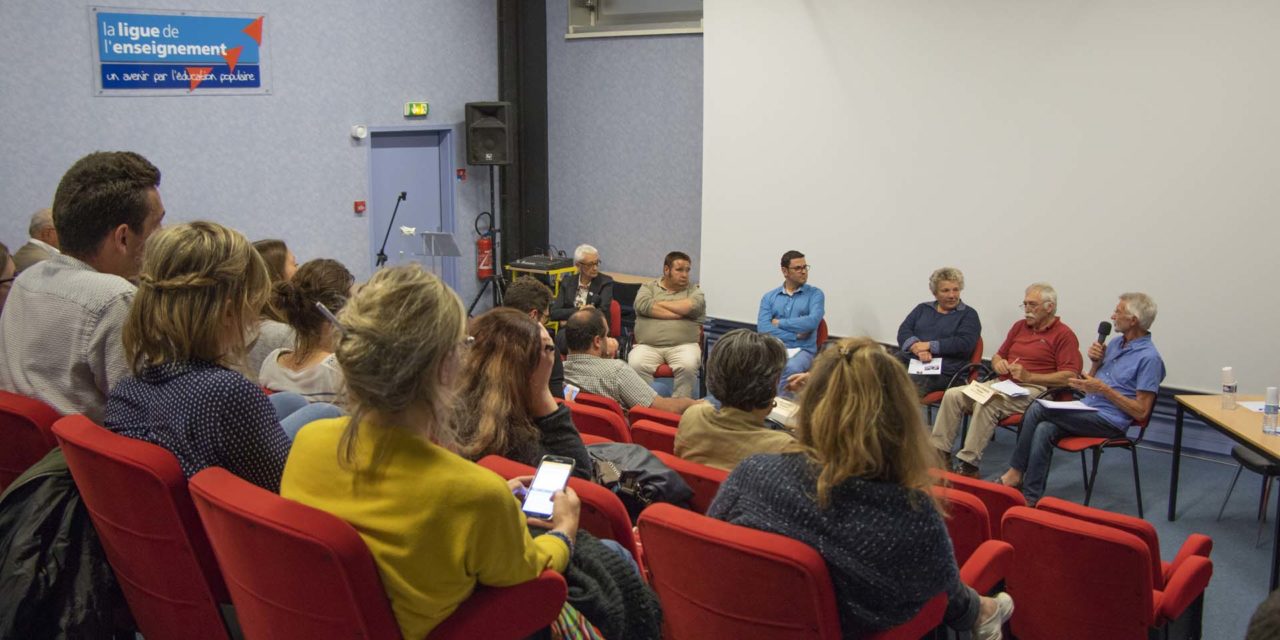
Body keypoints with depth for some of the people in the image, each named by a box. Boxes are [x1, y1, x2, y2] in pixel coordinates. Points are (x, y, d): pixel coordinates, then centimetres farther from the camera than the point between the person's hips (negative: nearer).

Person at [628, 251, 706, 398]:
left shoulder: (694, 291, 16)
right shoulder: (648, 287, 16)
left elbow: (692, 306, -7)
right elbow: (643, 305, -6)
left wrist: (659, 303, 3)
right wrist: (680, 314, -5)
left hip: (683, 346, 0)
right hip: (647, 346, 0)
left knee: (688, 366, -33)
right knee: (636, 365, -31)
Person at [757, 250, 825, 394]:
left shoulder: (815, 294, 7)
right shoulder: (769, 297, 13)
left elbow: (812, 322, -12)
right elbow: (763, 328, -2)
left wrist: (779, 322, -3)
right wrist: (795, 335, -8)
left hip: (802, 350, -2)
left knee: (790, 368, -37)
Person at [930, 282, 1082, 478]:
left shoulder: (1064, 335, -2)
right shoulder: (1019, 326, 19)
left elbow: (1069, 376, -11)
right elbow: (998, 356, 29)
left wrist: (1029, 376, -17)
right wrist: (998, 363, 3)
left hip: (1034, 389, -7)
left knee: (987, 403, -34)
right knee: (953, 395, -15)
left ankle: (969, 465, -30)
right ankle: (939, 453, -17)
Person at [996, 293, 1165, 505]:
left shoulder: (1149, 358, -11)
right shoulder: (1116, 342, 15)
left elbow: (1141, 412, -14)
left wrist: (1104, 389, -18)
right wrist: (1096, 362, 2)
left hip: (1110, 422, -8)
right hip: (1087, 412, 8)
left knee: (1038, 409, -22)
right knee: (1043, 430, -23)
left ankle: (1015, 473, -11)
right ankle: (1031, 498, -24)